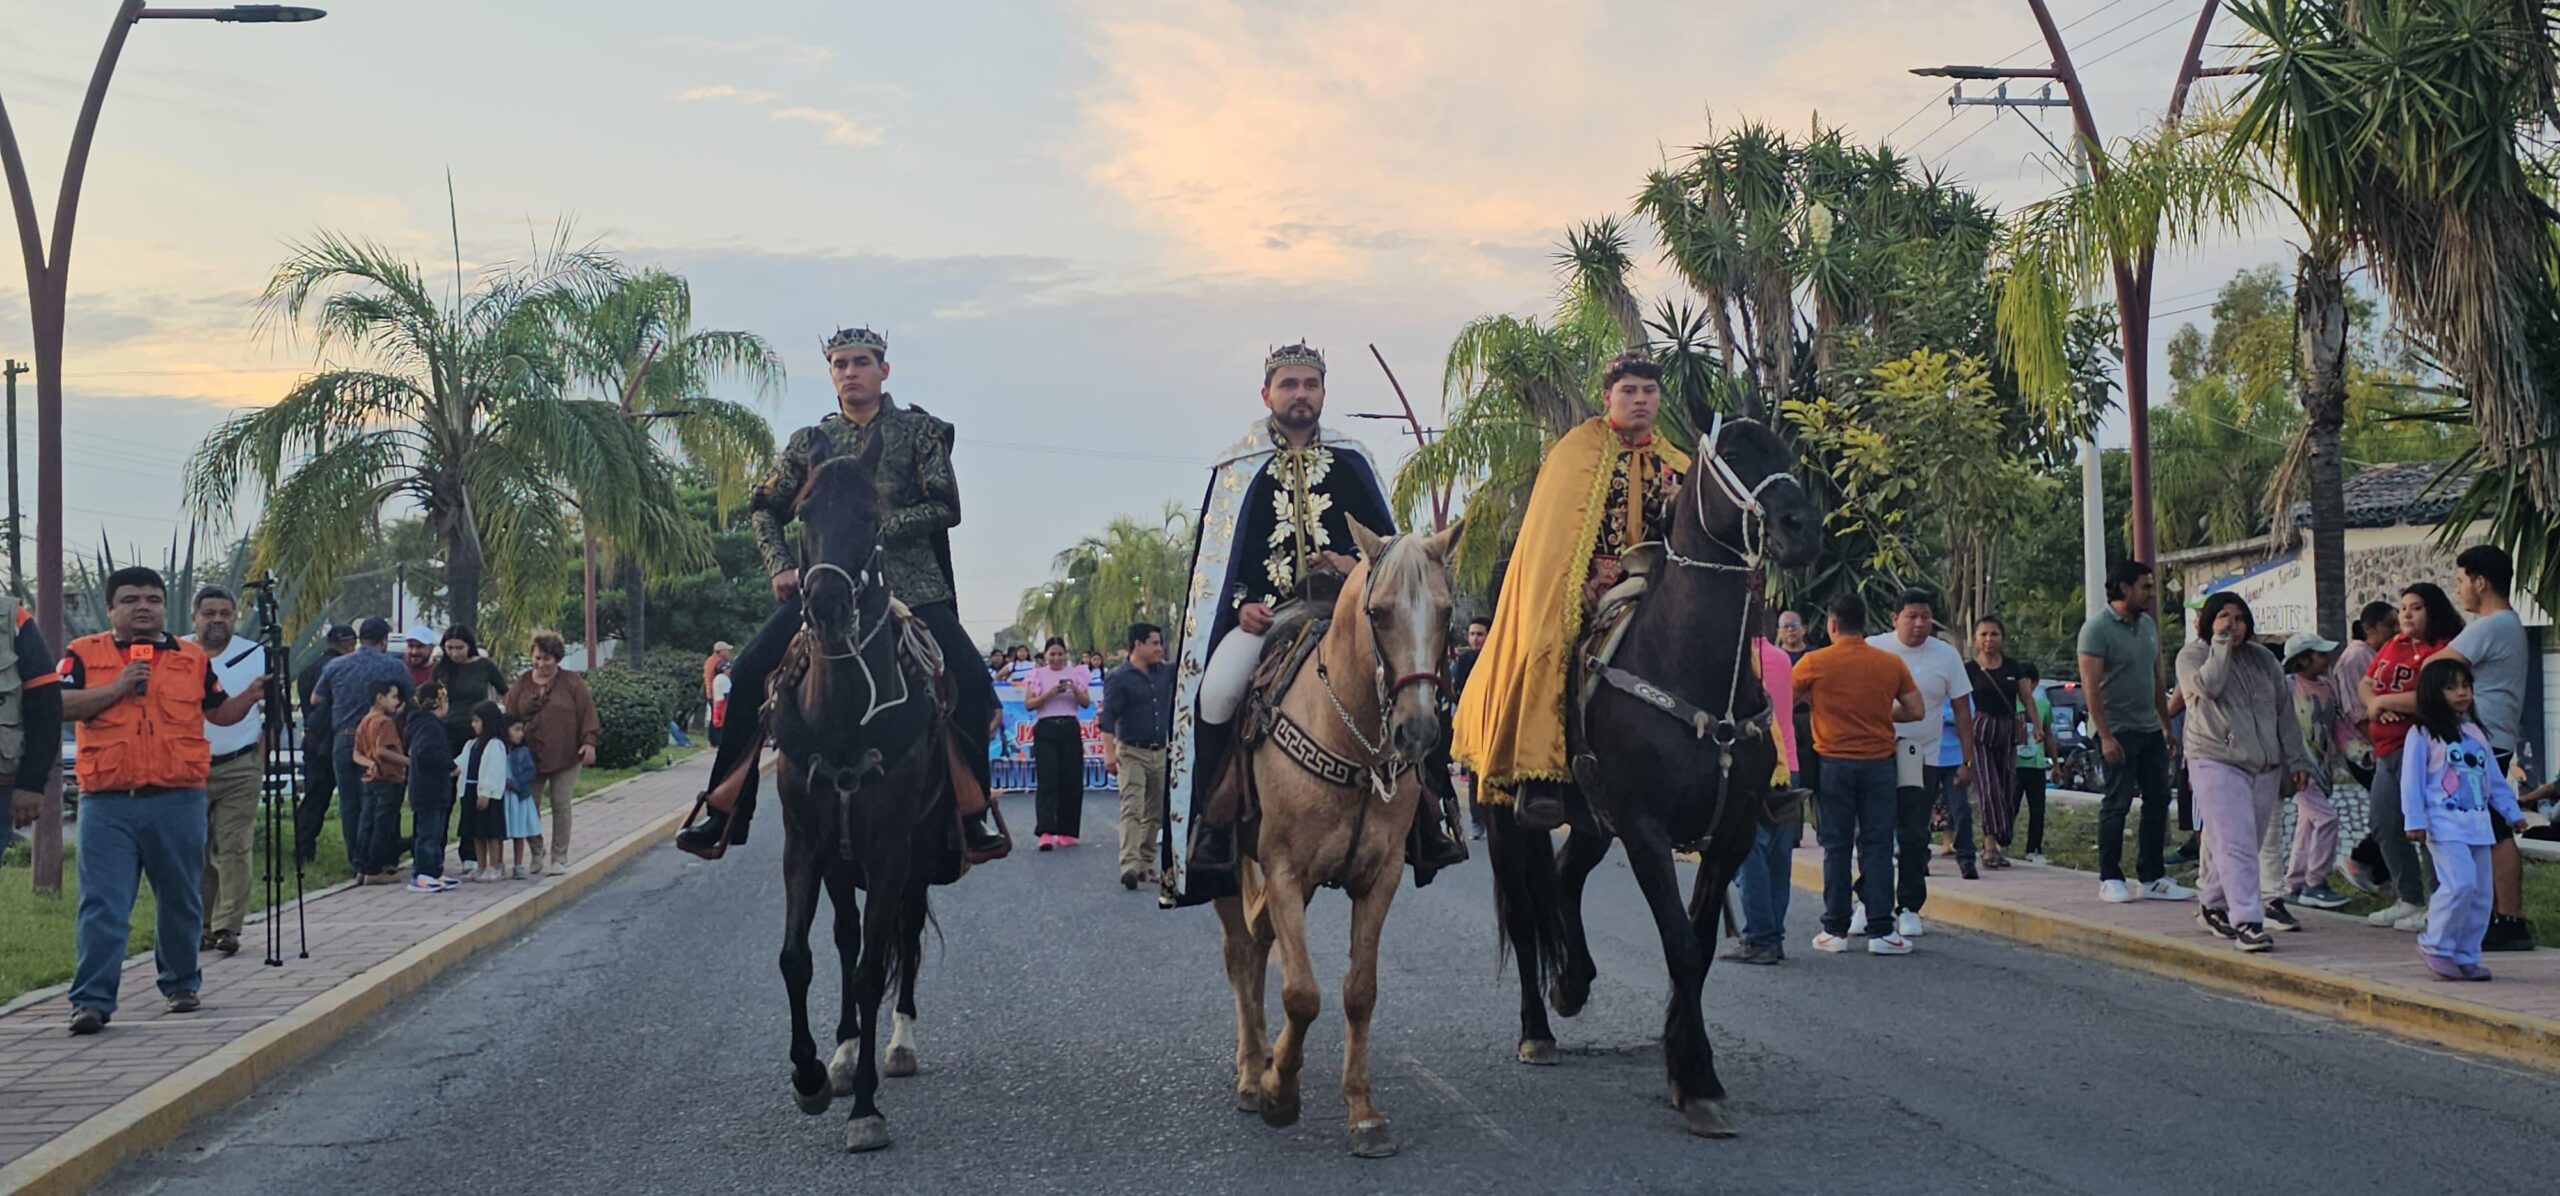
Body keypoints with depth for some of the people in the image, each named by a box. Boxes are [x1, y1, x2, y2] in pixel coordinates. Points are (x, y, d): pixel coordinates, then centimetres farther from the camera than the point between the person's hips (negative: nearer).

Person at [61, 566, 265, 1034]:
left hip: (177, 801, 2)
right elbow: (59, 704, -5)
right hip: (107, 804, -2)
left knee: (181, 903, 11)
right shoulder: (85, 654, 7)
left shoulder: (193, 658, 14)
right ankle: (92, 1000, -6)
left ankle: (182, 985, 26)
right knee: (102, 906, -7)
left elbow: (220, 713, 22)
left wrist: (252, 696, 3)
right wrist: (117, 688, -12)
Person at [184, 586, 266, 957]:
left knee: (233, 849, -7)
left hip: (238, 770, -2)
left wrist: (260, 764, 1)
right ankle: (198, 926, 13)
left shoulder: (256, 656, 4)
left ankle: (227, 927, -7)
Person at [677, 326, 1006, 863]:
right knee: (748, 674, -11)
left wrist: (878, 526, -11)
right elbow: (765, 508, 21)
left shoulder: (919, 431, 7)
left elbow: (946, 508, -1)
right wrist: (781, 566, 5)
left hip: (909, 586, -2)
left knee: (971, 682, -22)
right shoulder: (811, 441, 14)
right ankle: (723, 809, -1)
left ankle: (973, 810, -10)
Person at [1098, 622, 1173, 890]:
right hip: (1132, 752, -7)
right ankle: (1129, 866, -24)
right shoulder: (1119, 678, -9)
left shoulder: (1164, 672, 9)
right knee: (1132, 810, -15)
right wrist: (1109, 753, -23)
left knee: (1155, 812, 11)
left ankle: (1145, 864, 19)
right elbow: (1108, 717, -14)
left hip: (1161, 752, 7)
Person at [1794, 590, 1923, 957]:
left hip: (1834, 763, -1)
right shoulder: (1891, 663, 0)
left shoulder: (1814, 663, -5)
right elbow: (1915, 710, 3)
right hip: (1879, 762, 1)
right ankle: (1881, 931, 1)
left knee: (1836, 847, 6)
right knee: (1877, 847, 4)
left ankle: (1835, 930, 7)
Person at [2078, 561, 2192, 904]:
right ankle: (2110, 879, 4)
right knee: (2117, 804, -4)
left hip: (2149, 730, 8)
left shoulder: (2148, 625, 13)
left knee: (2158, 801, 7)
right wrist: (2105, 735, -21)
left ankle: (2152, 878, 14)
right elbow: (2090, 686, -16)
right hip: (2118, 731, -8)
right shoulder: (2097, 628, -11)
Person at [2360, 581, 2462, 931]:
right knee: (2385, 827, 14)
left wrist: (2383, 701, -11)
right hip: (2387, 750, 10)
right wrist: (2373, 703, -6)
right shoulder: (2394, 646, 15)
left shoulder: (2442, 650, -12)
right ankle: (2409, 900, 25)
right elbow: (2366, 684, 17)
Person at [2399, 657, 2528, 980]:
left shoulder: (2477, 733, 18)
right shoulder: (2422, 734, -2)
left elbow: (2495, 778, 23)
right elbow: (2411, 780, -6)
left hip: (2478, 824, 7)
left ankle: (2466, 956, 12)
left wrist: (2513, 811, 17)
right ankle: (2436, 945, -5)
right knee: (2460, 884, -20)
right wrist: (2415, 821, -12)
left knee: (2480, 893, 4)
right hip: (2444, 825, -7)